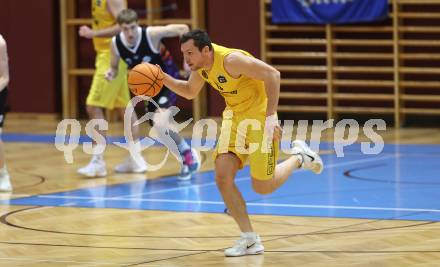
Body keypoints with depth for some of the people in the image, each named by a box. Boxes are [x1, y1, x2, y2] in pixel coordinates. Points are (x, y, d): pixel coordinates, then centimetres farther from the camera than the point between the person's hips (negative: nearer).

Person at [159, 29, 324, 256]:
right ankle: (250, 240, 0)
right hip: (234, 116, 8)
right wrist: (164, 79, -1)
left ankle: (298, 157, 26)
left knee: (262, 187, -3)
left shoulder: (230, 60, -29)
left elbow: (272, 74, -30)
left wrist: (271, 116, -32)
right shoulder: (200, 66, -3)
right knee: (223, 177, -8)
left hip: (259, 116, -8)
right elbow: (190, 92, 16)